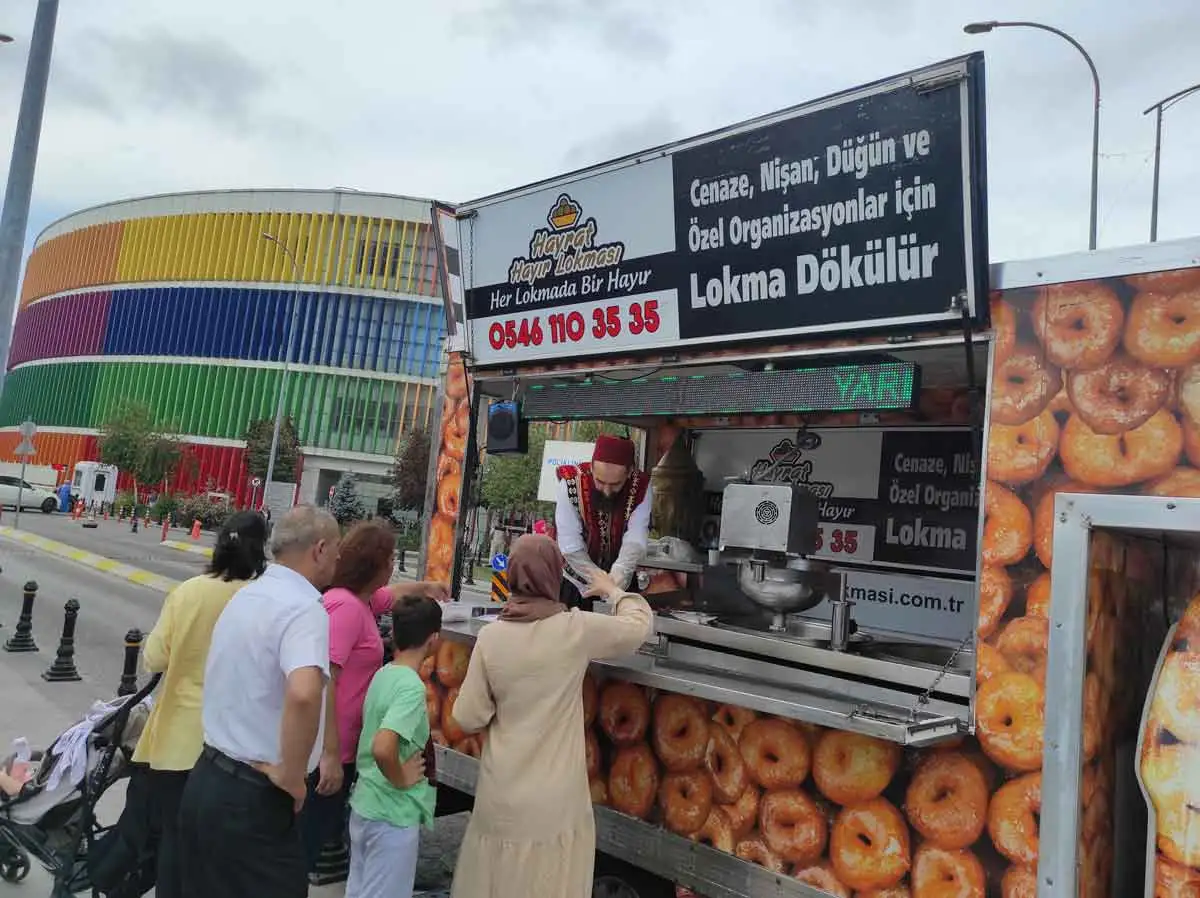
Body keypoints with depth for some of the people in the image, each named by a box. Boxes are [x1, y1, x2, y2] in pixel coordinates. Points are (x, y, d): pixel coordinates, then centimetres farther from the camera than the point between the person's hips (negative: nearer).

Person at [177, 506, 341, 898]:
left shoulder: (245, 595, 8)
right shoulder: (304, 608, -20)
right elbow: (303, 694, -38)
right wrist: (292, 775, -24)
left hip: (207, 778, 9)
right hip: (253, 797, -9)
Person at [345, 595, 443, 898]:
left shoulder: (382, 674, 2)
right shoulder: (412, 686, -23)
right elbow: (383, 748, -36)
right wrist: (401, 779, -20)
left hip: (363, 804, 8)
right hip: (393, 814, -8)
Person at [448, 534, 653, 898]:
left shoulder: (491, 636, -9)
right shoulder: (576, 630, -13)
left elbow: (468, 718, -3)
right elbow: (638, 622, 4)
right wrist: (611, 589, 21)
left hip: (501, 797, 2)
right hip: (555, 801, -2)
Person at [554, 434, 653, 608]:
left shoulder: (641, 487, -19)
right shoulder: (571, 482, -25)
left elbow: (635, 541, -27)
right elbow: (571, 547, -24)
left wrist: (616, 580, -43)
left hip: (621, 582, 2)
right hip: (575, 581, -1)